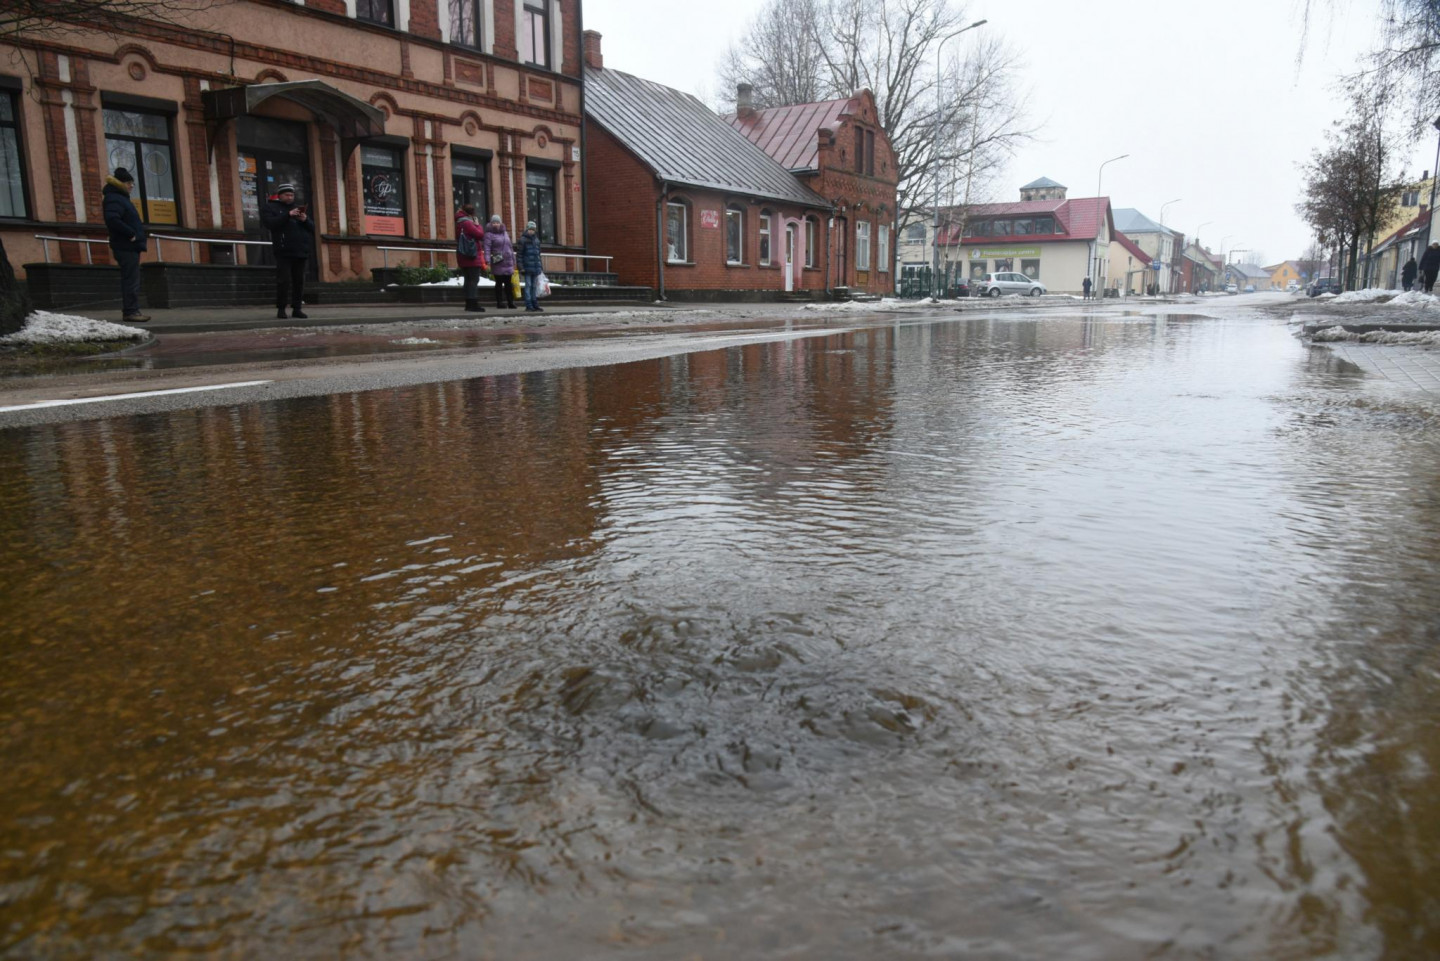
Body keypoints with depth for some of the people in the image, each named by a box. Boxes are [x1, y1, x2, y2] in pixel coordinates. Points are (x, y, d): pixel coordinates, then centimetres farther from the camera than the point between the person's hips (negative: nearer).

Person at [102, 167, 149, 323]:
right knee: (131, 279, -10)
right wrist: (131, 234, -21)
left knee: (129, 279, 12)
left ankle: (129, 310, 17)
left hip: (130, 246, 10)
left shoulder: (120, 198, 20)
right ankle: (131, 311, -10)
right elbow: (112, 220, -26)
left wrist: (139, 236, 13)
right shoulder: (114, 199, -11)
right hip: (126, 247, -10)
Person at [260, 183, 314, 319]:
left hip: (301, 251, 4)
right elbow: (270, 223, -12)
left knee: (299, 281, 3)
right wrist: (287, 215, -18)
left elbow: (312, 227, 16)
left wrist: (305, 220, -6)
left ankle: (296, 308, 8)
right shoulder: (270, 207, 8)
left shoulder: (298, 207, 21)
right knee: (284, 281, -8)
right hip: (284, 252, -4)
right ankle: (280, 309, -3)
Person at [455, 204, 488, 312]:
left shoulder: (459, 223, 16)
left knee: (468, 280, 13)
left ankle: (469, 303, 15)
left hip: (463, 257, 9)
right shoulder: (467, 223, -13)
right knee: (474, 280, -10)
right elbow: (480, 234, -15)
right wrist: (478, 225, 0)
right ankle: (473, 303, -15)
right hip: (472, 257, -9)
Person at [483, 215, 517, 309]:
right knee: (499, 283, 0)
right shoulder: (489, 234, -2)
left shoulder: (505, 233, 16)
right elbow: (487, 248, -13)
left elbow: (510, 247, 21)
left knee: (508, 283, 6)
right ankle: (499, 303, 6)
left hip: (508, 263, 5)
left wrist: (513, 261, 19)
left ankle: (510, 302, 9)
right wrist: (487, 261, -26)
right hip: (498, 264, -5)